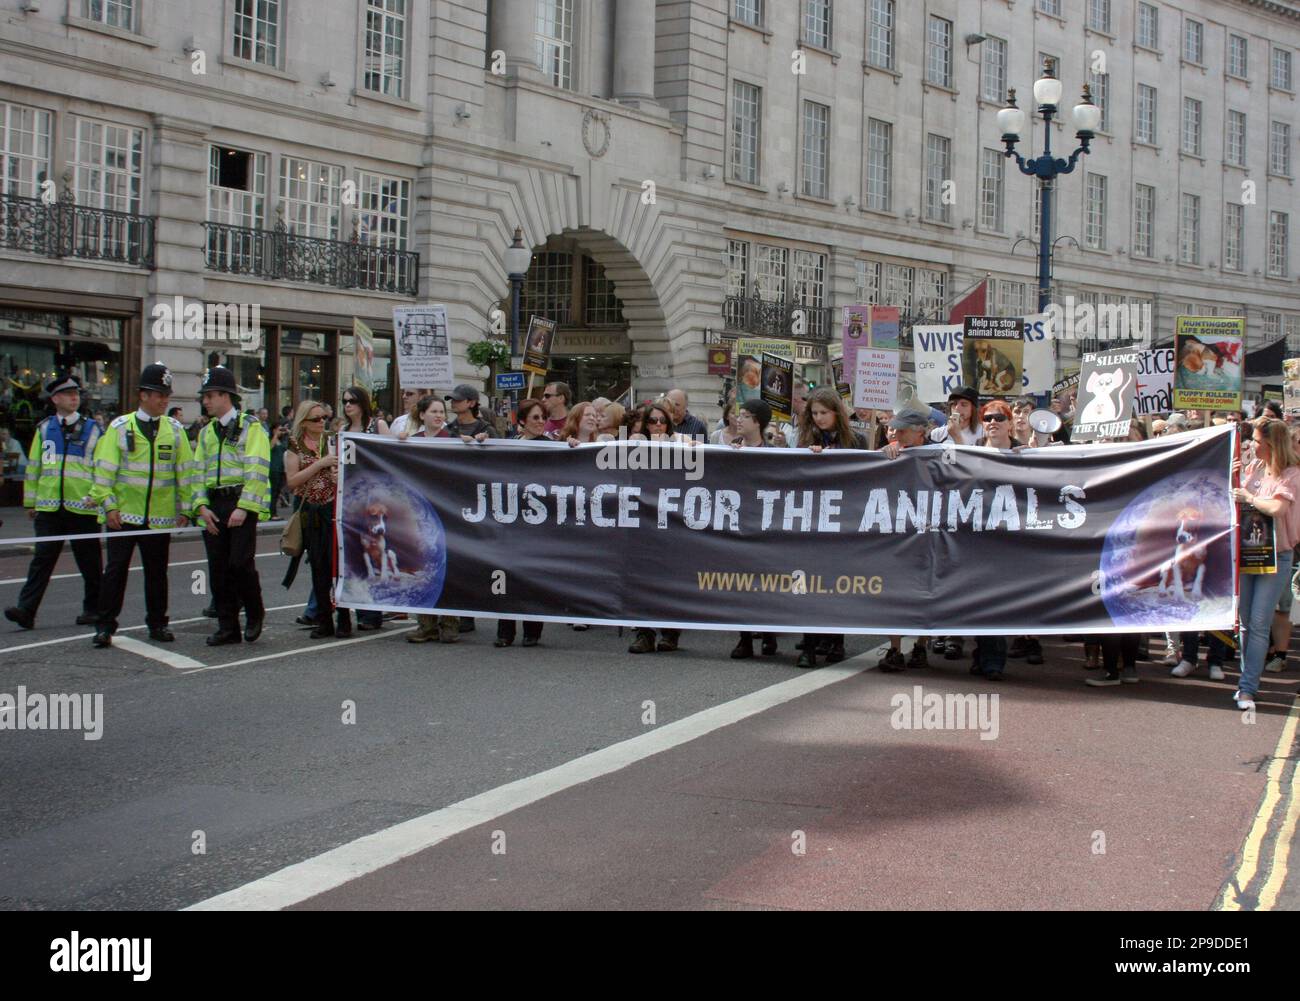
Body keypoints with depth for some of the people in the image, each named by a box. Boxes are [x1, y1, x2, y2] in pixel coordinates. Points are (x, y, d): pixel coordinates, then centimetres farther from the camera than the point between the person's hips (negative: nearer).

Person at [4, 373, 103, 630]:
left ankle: (93, 609, 19)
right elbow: (33, 466, 15)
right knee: (41, 560, -3)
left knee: (90, 563, 6)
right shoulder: (44, 429, 10)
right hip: (48, 507, 2)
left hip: (82, 508, -2)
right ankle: (26, 610, -7)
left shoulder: (92, 429, 3)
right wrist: (30, 501, 14)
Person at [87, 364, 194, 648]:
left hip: (160, 516, 2)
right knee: (116, 569, -3)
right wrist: (109, 505, -8)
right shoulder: (120, 427, -1)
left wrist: (184, 509, 4)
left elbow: (185, 472, 7)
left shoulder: (175, 430, 5)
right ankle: (105, 626, 3)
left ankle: (157, 624, 21)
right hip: (123, 514, -2)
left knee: (157, 572, 10)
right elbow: (105, 468, -2)